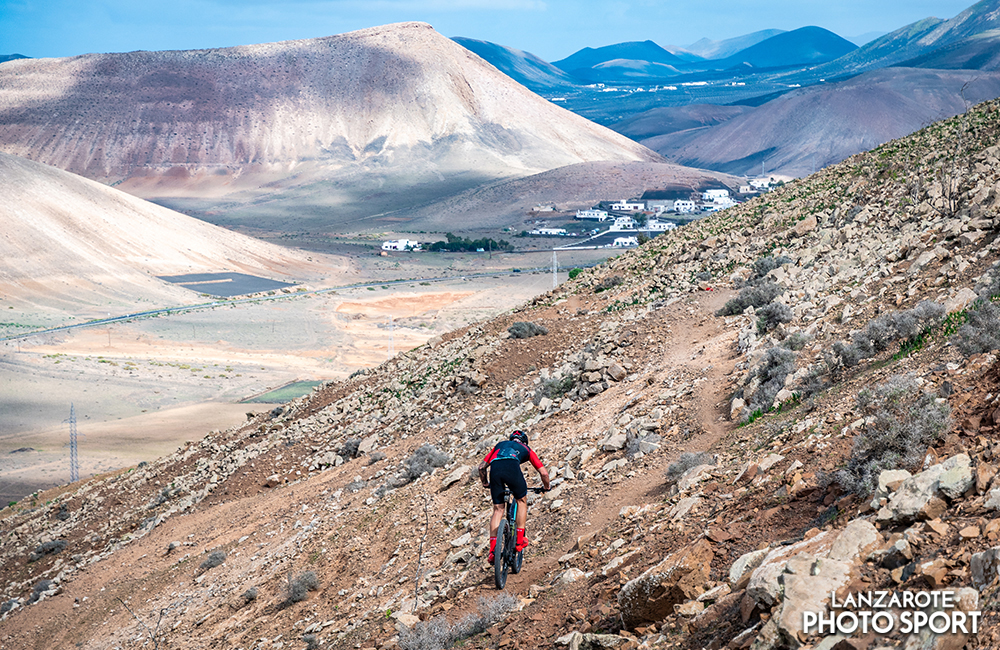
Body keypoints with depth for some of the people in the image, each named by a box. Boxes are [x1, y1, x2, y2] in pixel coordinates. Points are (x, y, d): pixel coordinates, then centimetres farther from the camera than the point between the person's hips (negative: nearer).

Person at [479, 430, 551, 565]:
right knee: (522, 501, 23)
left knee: (498, 509, 12)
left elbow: (482, 467, 39)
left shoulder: (500, 445, 41)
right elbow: (543, 473, 32)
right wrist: (547, 487, 51)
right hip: (512, 467, -2)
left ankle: (493, 549, 2)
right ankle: (520, 540, 18)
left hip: (495, 469, 2)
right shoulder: (526, 449, 35)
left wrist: (485, 483, 55)